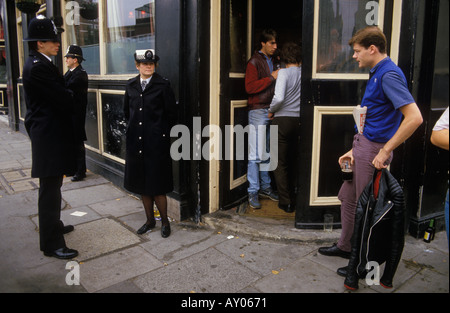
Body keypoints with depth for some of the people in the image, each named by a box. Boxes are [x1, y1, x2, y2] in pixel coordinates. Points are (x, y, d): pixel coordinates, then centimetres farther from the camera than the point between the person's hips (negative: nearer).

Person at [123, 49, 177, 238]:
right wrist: (135, 127, 16)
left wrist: (161, 132, 2)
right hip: (136, 141, 5)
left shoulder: (162, 85, -5)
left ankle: (165, 221, 18)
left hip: (157, 142, -5)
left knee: (157, 185, -1)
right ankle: (150, 220, 28)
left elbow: (171, 114, -2)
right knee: (141, 184, 12)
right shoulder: (131, 85, 8)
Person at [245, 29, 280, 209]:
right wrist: (271, 78, -13)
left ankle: (265, 187, 21)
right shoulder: (254, 62, -3)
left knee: (266, 153, 11)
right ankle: (253, 192, -1)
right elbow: (250, 87, -14)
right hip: (258, 111, -7)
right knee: (256, 155, -6)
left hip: (270, 111, 7)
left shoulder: (272, 61, 20)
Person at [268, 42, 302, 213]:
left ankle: (286, 202, 6)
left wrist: (271, 111, -4)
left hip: (283, 120, -5)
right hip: (299, 121, 5)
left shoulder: (284, 72, -10)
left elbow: (279, 98, -21)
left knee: (280, 163, 4)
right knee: (293, 162, 18)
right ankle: (293, 198, 28)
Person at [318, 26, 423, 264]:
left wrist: (385, 151, -23)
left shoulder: (389, 75, -18)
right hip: (363, 146, 10)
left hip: (374, 151, -10)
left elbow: (414, 117, -27)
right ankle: (345, 246, 38)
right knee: (347, 198, 20)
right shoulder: (378, 73, 13)